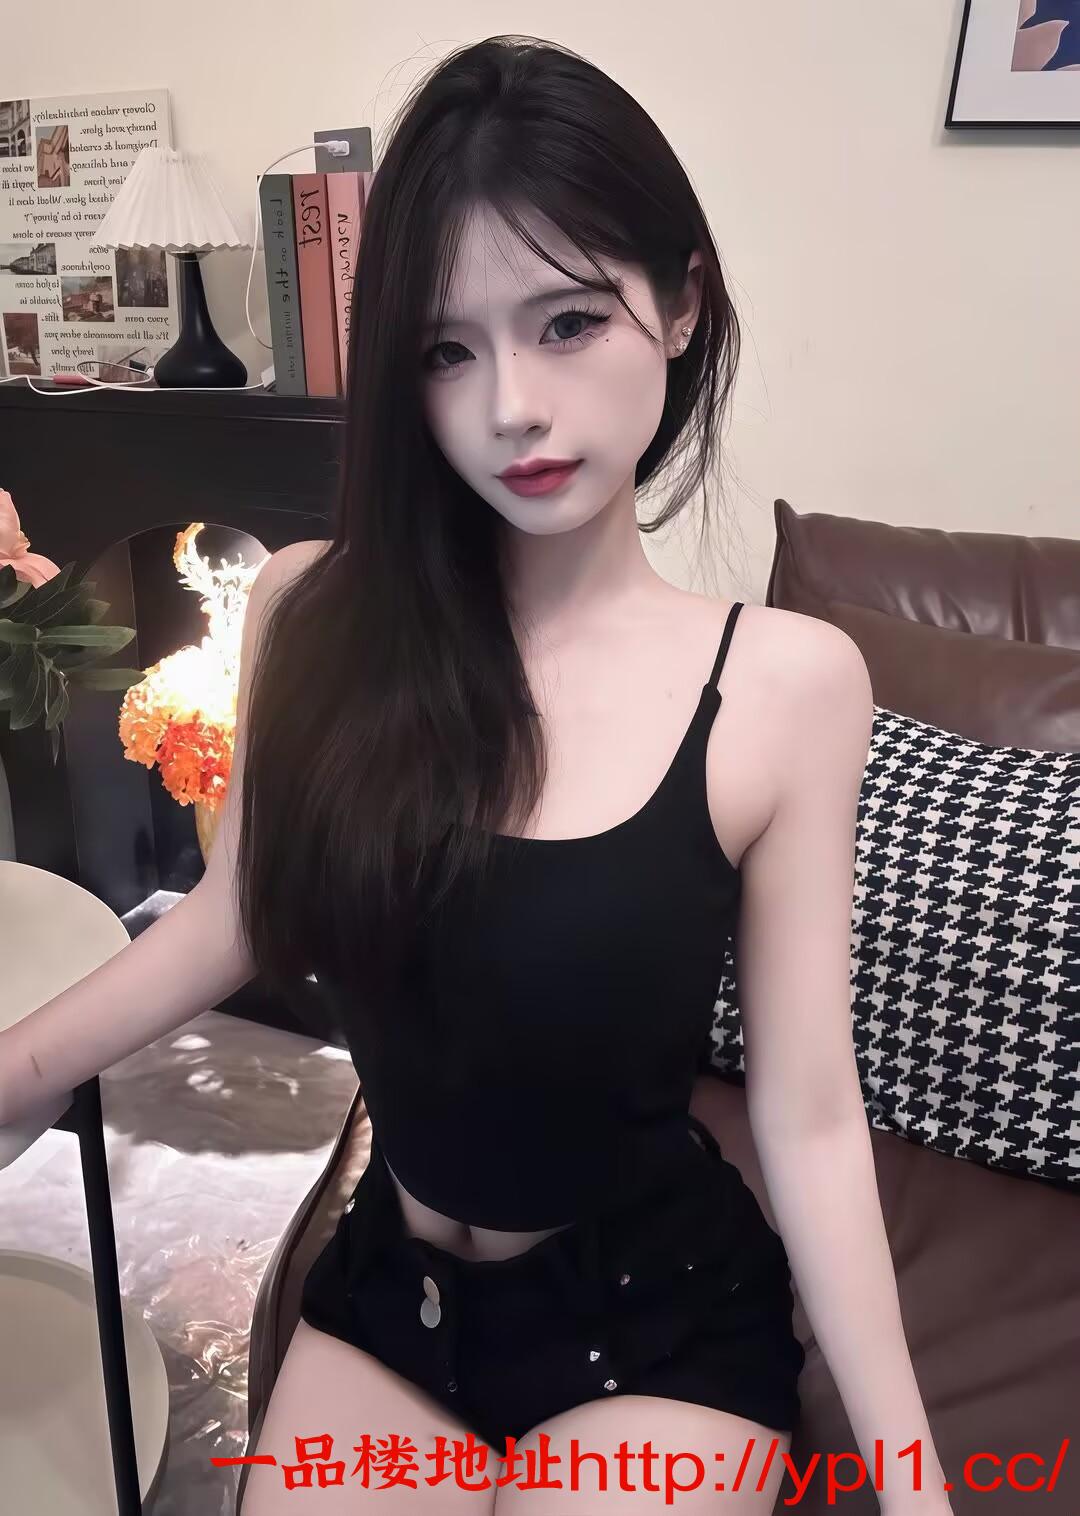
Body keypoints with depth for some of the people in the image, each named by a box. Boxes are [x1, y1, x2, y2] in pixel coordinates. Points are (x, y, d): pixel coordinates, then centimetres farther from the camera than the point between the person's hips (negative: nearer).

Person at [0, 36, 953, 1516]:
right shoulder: (316, 609, -12)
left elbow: (809, 1115, -15)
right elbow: (234, 918, 0)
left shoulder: (789, 682, -20)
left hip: (658, 1318, -2)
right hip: (386, 1284, 3)